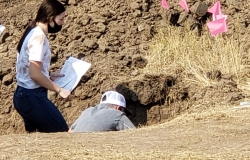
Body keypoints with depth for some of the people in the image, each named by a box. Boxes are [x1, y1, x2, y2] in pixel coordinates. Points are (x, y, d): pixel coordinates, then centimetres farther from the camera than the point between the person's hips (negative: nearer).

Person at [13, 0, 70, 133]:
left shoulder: (33, 32, 12)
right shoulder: (39, 36, -17)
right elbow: (35, 74, -22)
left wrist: (49, 75, 14)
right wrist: (59, 90, -14)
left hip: (23, 96, 10)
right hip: (32, 97, -10)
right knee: (62, 133, -3)